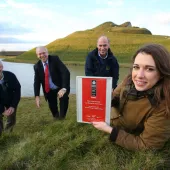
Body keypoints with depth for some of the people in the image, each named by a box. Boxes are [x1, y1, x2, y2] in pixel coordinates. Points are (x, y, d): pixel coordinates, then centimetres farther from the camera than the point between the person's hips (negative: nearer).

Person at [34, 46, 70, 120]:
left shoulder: (55, 59, -16)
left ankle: (62, 117, -4)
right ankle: (56, 116, 44)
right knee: (52, 107, 7)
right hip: (49, 90, 4)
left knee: (64, 97, -29)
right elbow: (37, 82, -6)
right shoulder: (37, 66, -5)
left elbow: (66, 72, -26)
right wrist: (37, 96, -21)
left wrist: (64, 88, -37)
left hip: (61, 87, -3)